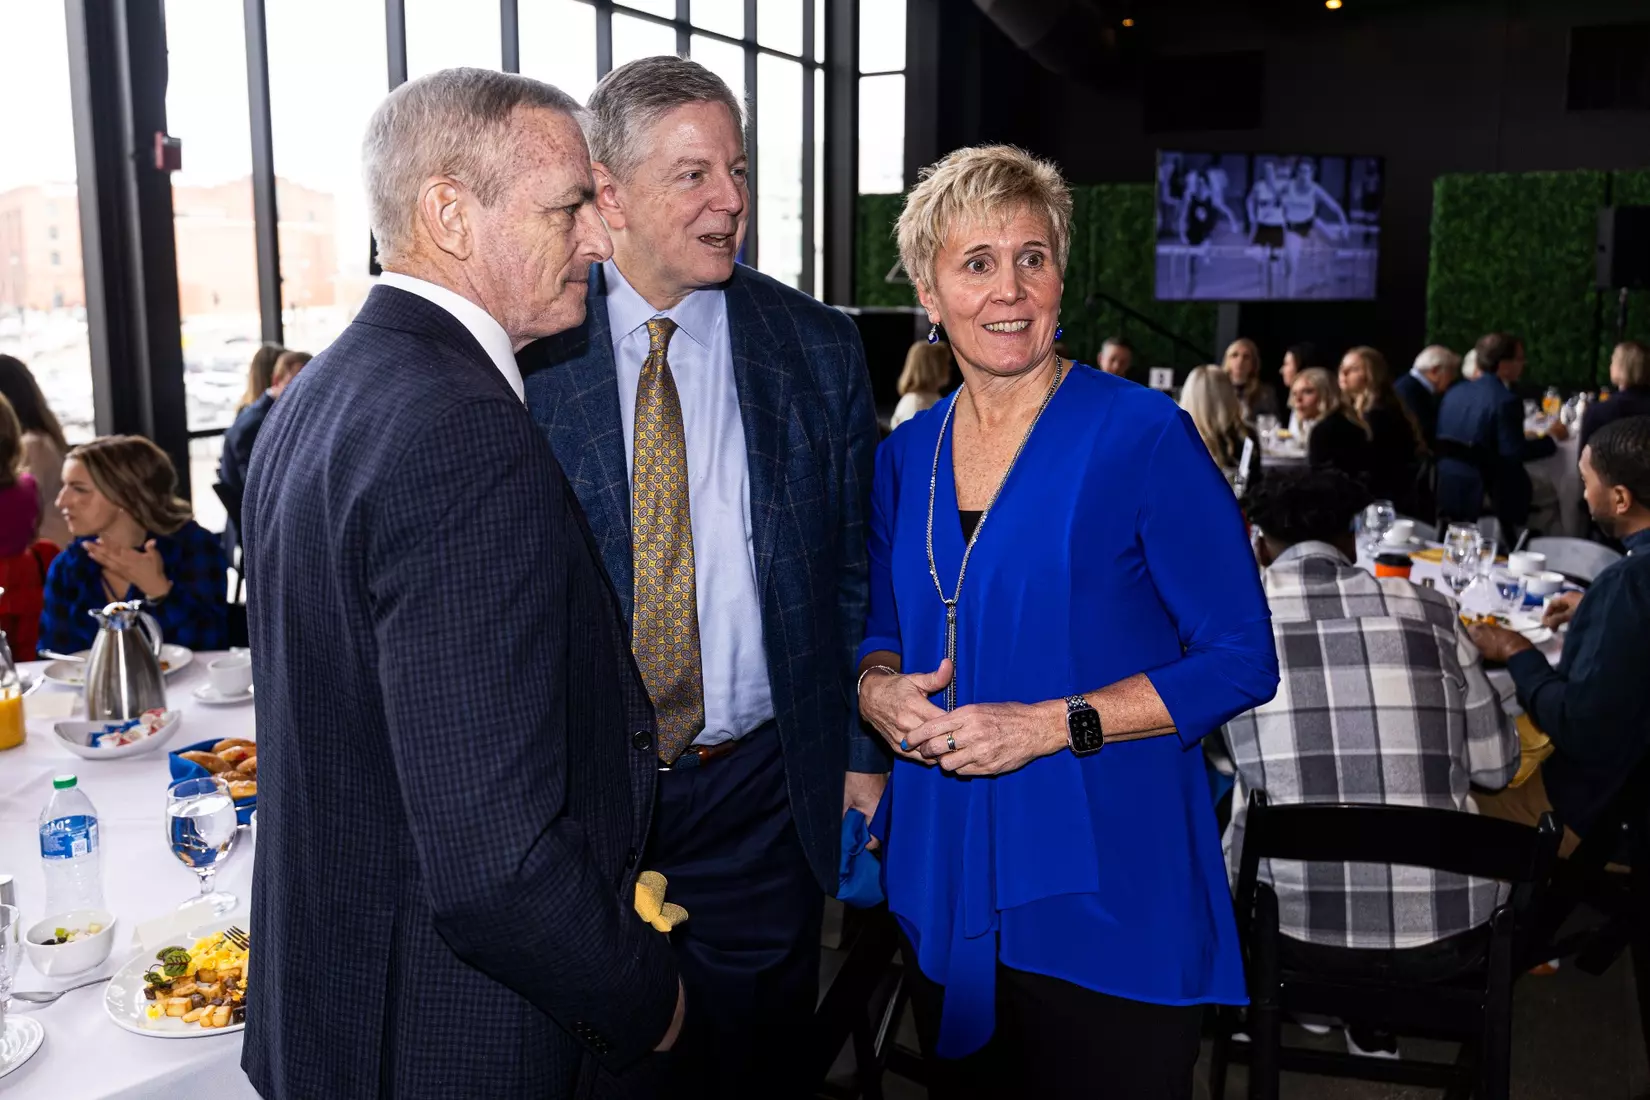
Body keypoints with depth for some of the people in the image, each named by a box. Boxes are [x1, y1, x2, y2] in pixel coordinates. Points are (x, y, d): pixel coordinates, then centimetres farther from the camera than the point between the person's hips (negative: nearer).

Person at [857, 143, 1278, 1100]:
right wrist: (877, 685, -6)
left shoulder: (1145, 437, -11)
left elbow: (1242, 660, -10)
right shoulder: (905, 458, 5)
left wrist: (1053, 724, -19)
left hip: (1106, 899, -4)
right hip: (943, 889, 5)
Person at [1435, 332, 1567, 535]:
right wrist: (1551, 437, -4)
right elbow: (1513, 453, -19)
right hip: (1488, 498, -7)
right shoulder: (1505, 400, -17)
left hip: (1449, 492, 7)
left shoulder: (1454, 393, 6)